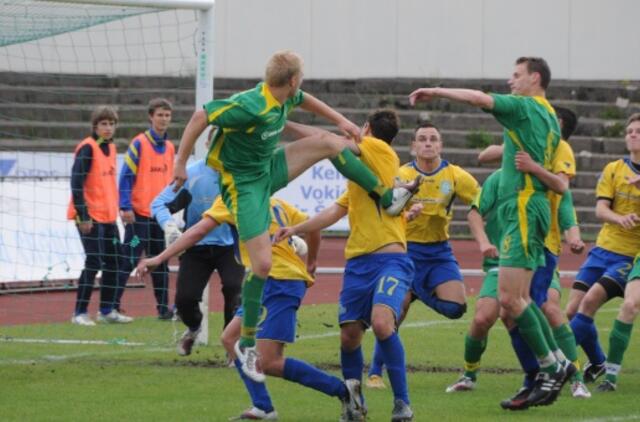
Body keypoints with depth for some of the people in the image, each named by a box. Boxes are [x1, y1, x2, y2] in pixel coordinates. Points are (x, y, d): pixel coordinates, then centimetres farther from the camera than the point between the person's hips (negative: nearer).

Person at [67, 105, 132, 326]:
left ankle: (107, 311, 19)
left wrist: (115, 209, 15)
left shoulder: (110, 148, 13)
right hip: (90, 216, -8)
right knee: (94, 262, -11)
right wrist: (82, 214, -22)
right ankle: (80, 313, -5)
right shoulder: (87, 148, -12)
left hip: (108, 216, 8)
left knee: (113, 261, 10)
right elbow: (76, 182, -18)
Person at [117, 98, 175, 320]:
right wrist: (125, 207, -18)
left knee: (160, 262, 10)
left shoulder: (169, 147, 11)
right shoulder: (139, 143, -8)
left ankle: (163, 307, 15)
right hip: (139, 214, -6)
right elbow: (126, 177, -11)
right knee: (129, 260, -7)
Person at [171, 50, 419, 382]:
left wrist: (340, 121, 17)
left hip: (270, 170, 8)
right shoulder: (250, 107, -32)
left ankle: (386, 197, 13)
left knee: (329, 142, 0)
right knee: (262, 264, -15)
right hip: (244, 184, -8)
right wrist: (180, 162, -22)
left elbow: (305, 100, 22)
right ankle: (247, 343, -1)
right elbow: (200, 117, -27)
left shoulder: (284, 98, -5)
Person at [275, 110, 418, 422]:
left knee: (381, 323, -25)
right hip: (358, 263, 8)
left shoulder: (380, 150, 1)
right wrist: (295, 229, 25)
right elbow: (335, 212, 30)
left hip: (389, 258, -8)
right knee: (349, 334, 1)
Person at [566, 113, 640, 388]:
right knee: (573, 309, -3)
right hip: (604, 249, 4)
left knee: (590, 301, -20)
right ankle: (597, 365, 18)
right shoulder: (614, 170, 5)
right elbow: (600, 209, -3)